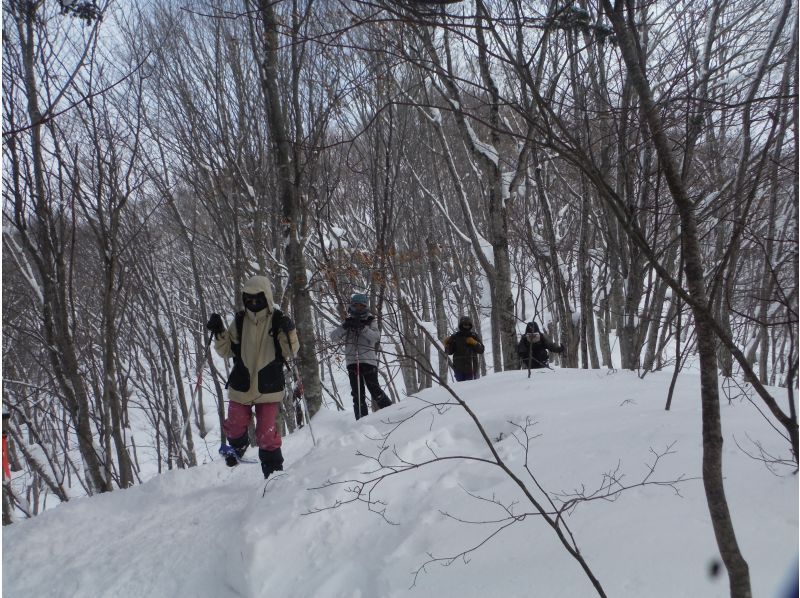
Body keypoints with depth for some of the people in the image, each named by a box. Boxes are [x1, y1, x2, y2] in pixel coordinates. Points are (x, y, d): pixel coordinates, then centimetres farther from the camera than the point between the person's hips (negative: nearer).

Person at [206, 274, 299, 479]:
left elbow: (290, 351, -6)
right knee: (235, 427, 10)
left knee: (267, 434, -6)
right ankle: (238, 446, 44)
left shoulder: (277, 320, -4)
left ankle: (273, 471, 12)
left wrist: (288, 332, -24)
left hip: (268, 387, -3)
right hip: (241, 386, 3)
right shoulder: (240, 321, 3)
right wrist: (219, 332, -9)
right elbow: (227, 351, 8)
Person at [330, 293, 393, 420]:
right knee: (357, 394, 3)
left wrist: (362, 327, -22)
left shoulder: (371, 321, 8)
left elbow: (376, 337, -10)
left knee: (375, 390, -8)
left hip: (368, 361, -3)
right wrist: (344, 327, -13)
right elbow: (334, 337, 4)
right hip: (352, 362, 3)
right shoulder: (348, 322, 15)